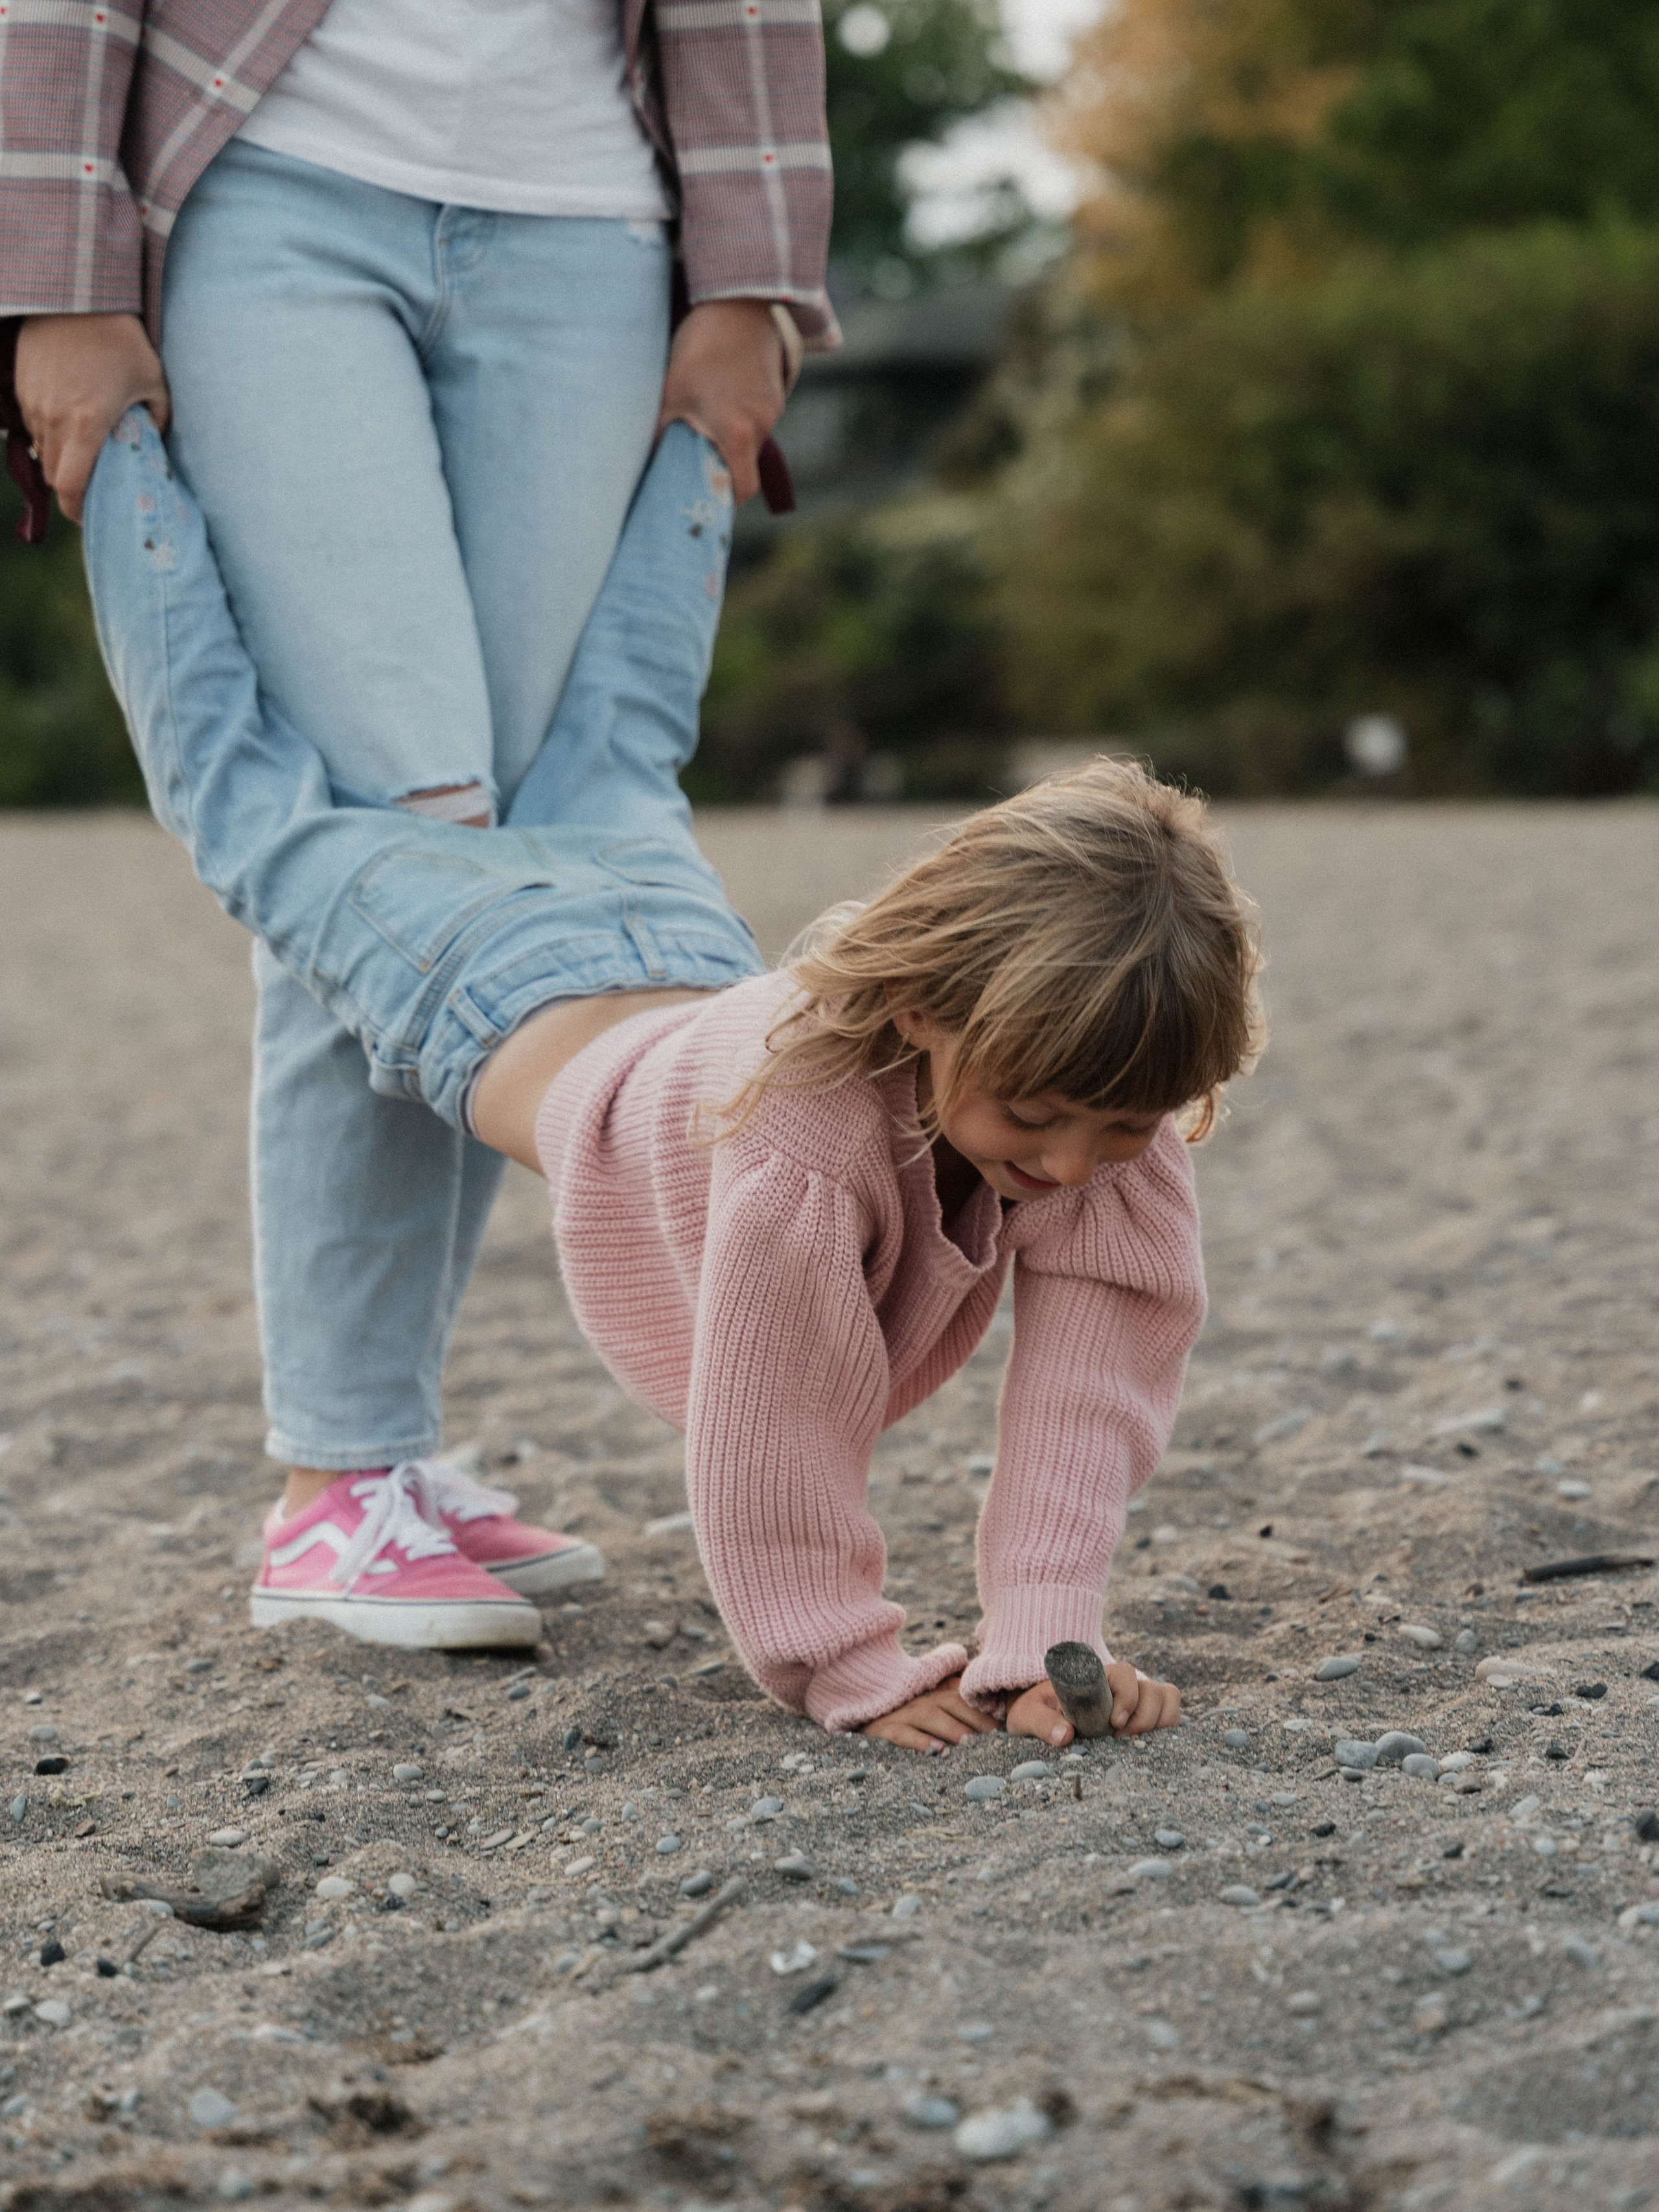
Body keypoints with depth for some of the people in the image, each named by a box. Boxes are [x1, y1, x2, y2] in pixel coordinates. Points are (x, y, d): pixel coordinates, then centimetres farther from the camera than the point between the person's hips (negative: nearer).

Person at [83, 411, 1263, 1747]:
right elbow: (778, 1422, -42)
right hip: (516, 1003, -4)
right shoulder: (807, 1120, -49)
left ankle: (678, 422, 54)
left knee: (620, 757, 33)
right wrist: (851, 1671, -36)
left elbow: (1093, 1385, -31)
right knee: (255, 795, 18)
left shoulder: (1114, 1122, -33)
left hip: (691, 960, 4)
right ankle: (122, 429, 37)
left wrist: (1046, 1643, -37)